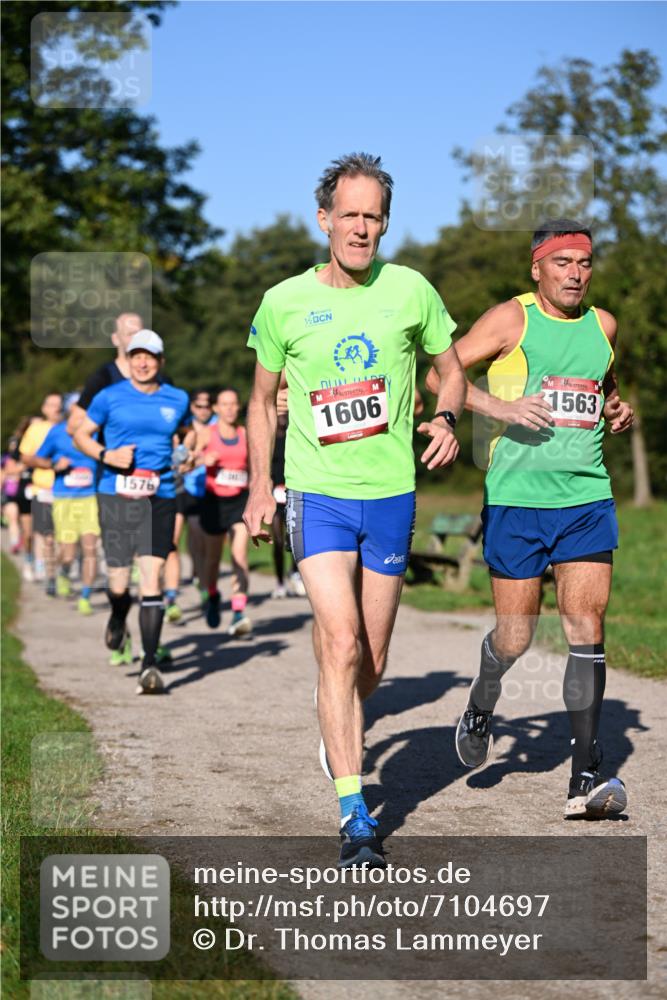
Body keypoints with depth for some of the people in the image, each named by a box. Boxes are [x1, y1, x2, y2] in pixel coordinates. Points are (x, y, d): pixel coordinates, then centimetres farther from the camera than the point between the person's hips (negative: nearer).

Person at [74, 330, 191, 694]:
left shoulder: (177, 400, 9)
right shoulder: (110, 397, 3)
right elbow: (81, 434, 10)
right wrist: (106, 455, -8)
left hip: (159, 500, 0)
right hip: (115, 497, 0)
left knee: (151, 580, -11)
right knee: (119, 584, 1)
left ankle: (150, 665, -9)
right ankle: (117, 622, 39)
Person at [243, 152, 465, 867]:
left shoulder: (410, 291, 0)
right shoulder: (284, 303, -1)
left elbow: (451, 367, 14)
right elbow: (262, 400, 11)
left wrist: (447, 418, -6)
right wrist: (259, 487, 5)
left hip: (392, 494, 2)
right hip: (318, 494, -2)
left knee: (372, 661, 11)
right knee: (341, 646, -16)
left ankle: (340, 739, 45)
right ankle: (354, 818, -14)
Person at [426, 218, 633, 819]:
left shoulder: (603, 325, 13)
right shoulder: (510, 320, -2)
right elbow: (436, 374, -4)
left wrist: (618, 413, 9)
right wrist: (499, 407, -16)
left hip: (588, 497, 3)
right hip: (517, 498, -3)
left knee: (587, 625, -8)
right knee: (515, 634, 2)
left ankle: (587, 776, -8)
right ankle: (480, 712, 36)